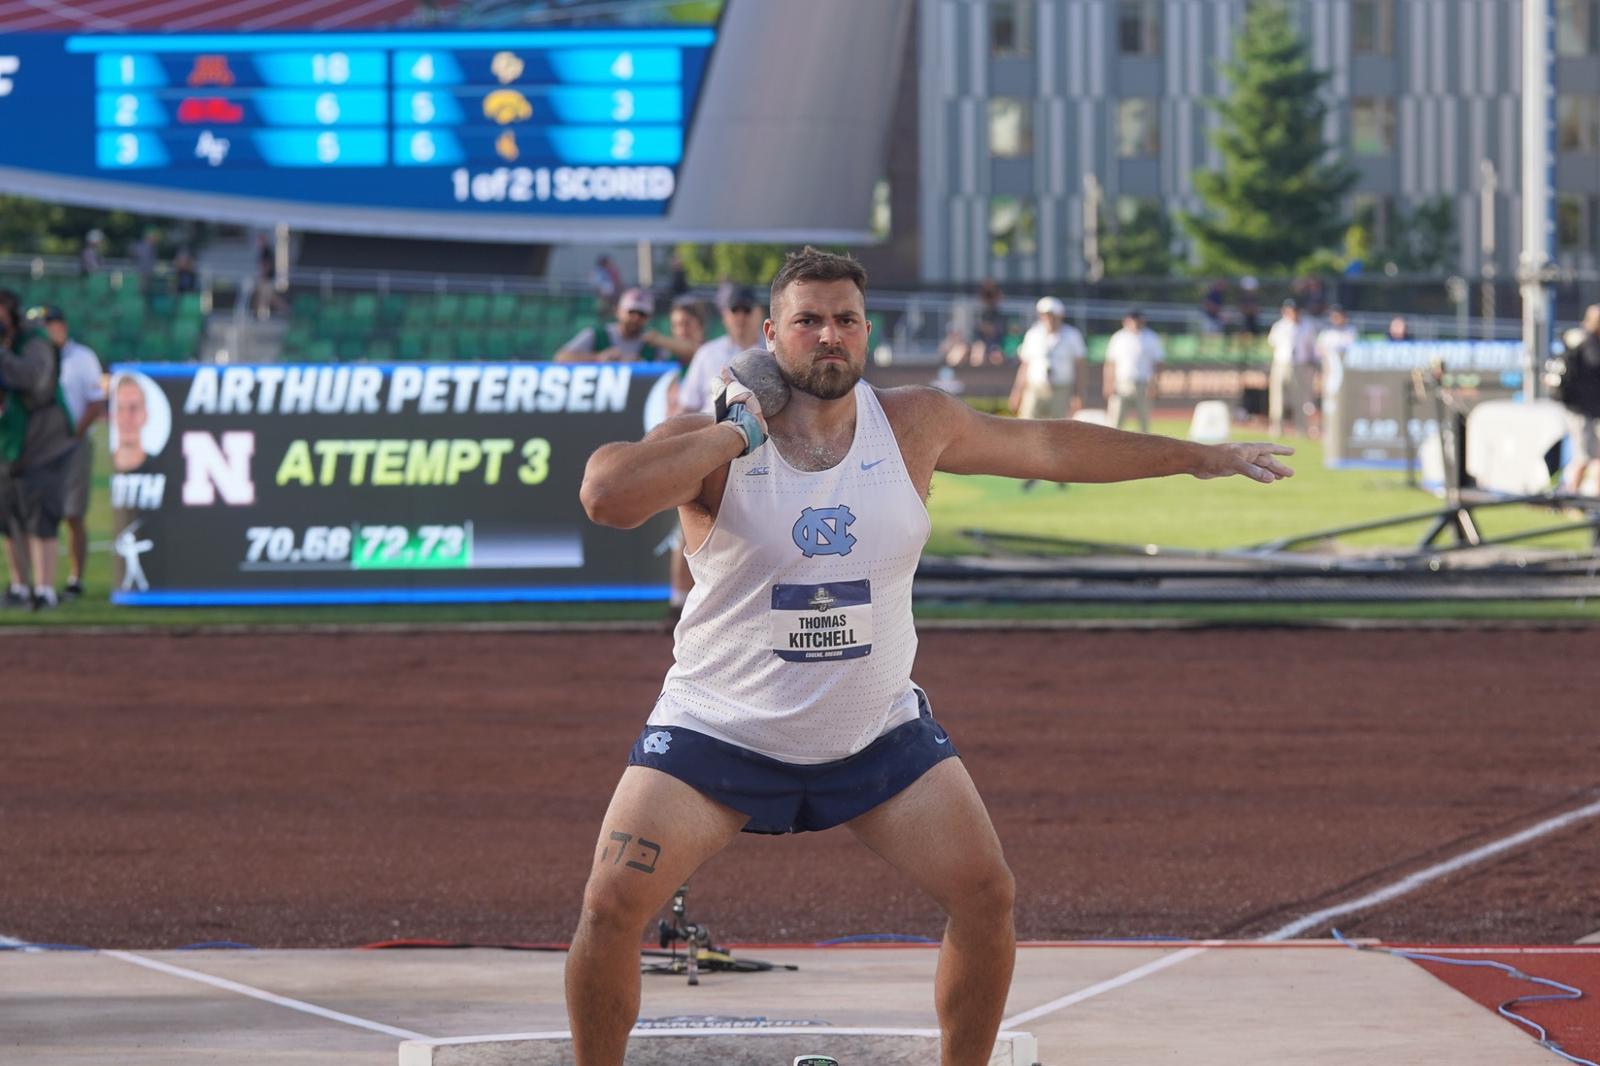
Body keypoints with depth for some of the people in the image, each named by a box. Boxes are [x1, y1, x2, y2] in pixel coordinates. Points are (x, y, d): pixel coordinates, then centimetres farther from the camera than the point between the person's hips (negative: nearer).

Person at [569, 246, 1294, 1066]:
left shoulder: (915, 426, -3)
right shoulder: (712, 446, -15)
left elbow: (1048, 446, 10)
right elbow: (605, 496, -34)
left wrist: (1197, 459, 17)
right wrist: (738, 434, -26)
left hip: (876, 730, 3)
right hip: (719, 731, -3)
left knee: (986, 897, -5)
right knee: (610, 907, -17)